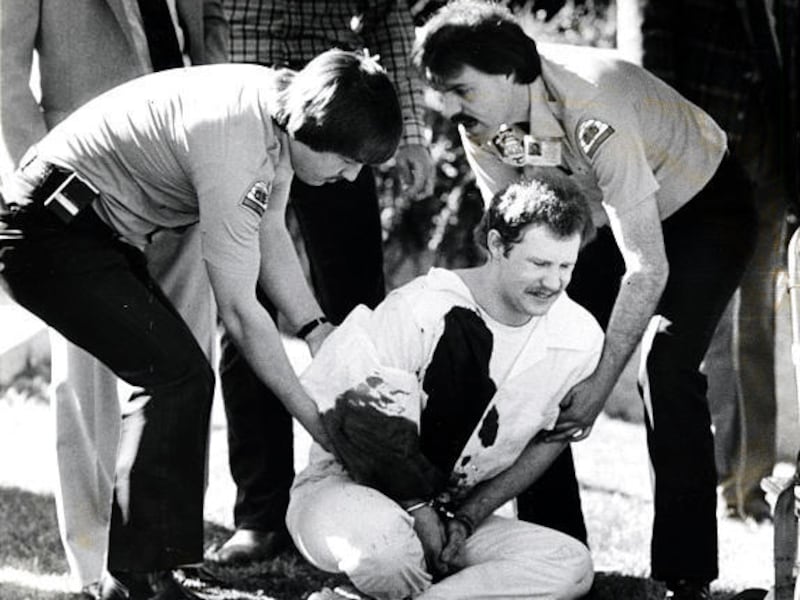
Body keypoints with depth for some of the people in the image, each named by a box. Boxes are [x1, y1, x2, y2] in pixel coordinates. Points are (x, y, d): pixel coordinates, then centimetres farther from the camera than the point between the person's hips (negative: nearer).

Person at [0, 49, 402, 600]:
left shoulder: (282, 106, -3)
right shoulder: (233, 149, -30)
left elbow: (271, 234, 11)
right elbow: (239, 311, -24)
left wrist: (320, 334, 2)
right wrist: (315, 420, -17)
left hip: (100, 233, 10)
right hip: (50, 230, -10)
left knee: (180, 377, 7)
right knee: (174, 373, -15)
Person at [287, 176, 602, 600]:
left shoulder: (580, 339, -5)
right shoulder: (419, 310, -20)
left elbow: (548, 442, 6)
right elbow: (361, 419, -16)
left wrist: (465, 518, -4)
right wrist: (418, 510, -15)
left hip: (451, 513, 5)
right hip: (345, 489, -5)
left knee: (572, 565, -22)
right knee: (380, 534, -43)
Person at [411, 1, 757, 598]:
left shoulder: (592, 111, -39)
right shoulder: (481, 127, -16)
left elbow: (648, 268, -37)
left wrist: (601, 383, -36)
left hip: (703, 207, -7)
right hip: (608, 219, 7)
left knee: (665, 365, -27)